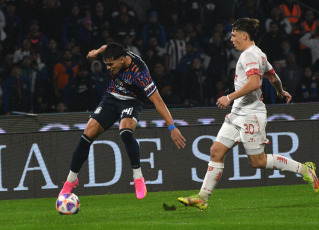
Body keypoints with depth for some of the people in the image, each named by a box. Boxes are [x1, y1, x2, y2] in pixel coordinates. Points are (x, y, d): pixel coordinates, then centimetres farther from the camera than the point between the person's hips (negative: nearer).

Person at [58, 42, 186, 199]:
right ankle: (71, 180, 8)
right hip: (111, 98, 5)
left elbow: (157, 101, -32)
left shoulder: (139, 73, -34)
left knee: (125, 131, -35)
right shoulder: (115, 56, -18)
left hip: (131, 102, -5)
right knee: (88, 135, -6)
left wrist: (172, 127, -33)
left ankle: (138, 178, -24)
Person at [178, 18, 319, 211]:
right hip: (238, 114, 10)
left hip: (250, 115, -10)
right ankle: (203, 198, 1)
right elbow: (274, 77, 28)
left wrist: (230, 97, -26)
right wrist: (281, 92, 48)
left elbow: (253, 83, -29)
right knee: (217, 151, 2)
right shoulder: (259, 54, 15)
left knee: (258, 161, -4)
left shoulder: (249, 55, -15)